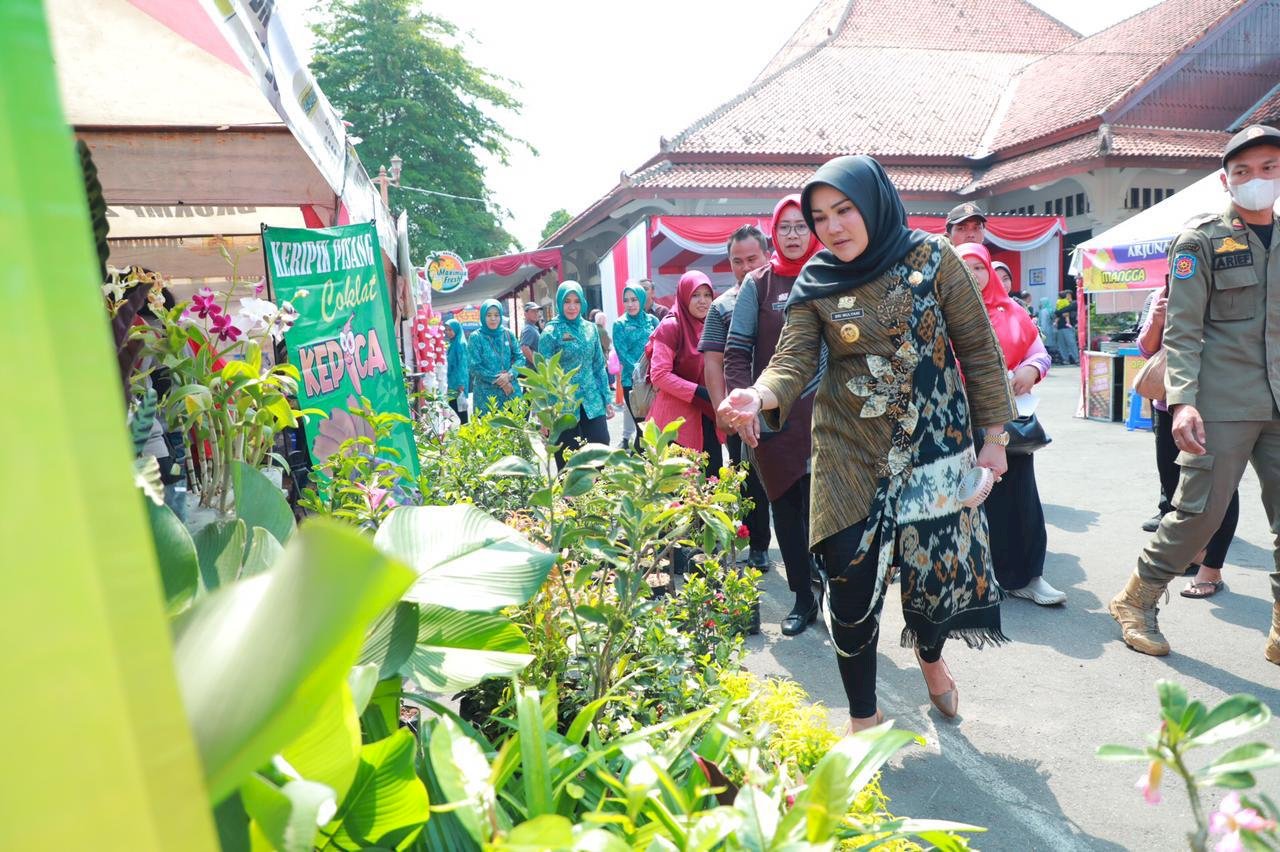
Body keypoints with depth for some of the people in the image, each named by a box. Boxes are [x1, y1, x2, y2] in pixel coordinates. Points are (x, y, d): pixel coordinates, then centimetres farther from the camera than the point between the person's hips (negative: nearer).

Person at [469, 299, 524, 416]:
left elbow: (520, 358, 5)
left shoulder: (508, 334, 7)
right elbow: (475, 367, -7)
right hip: (487, 395, -3)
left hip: (511, 391, 3)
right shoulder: (476, 337, -2)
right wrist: (498, 380, -13)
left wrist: (509, 374, -13)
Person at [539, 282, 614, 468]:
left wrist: (607, 399, 10)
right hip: (564, 406, -3)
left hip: (592, 402, 4)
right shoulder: (550, 332, -4)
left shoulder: (590, 328, 8)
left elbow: (599, 366, 13)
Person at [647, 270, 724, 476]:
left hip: (707, 416, 7)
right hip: (677, 417, -7)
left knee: (712, 477, 7)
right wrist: (699, 392, -19)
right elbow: (659, 375, -16)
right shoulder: (671, 327, -10)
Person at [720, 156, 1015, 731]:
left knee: (938, 570, 5)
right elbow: (794, 361, -12)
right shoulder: (815, 283, -2)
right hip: (849, 455, 0)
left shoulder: (932, 258, -4)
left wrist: (994, 435, -1)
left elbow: (979, 350, 0)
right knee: (850, 581, -3)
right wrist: (761, 395, -33)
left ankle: (930, 655, 44)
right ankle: (863, 715, 22)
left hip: (934, 447, 0)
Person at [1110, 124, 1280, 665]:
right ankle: (1136, 602, 16)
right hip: (1223, 404, -5)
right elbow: (1181, 329, -7)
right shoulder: (1202, 240, -1)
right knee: (1199, 512, -3)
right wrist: (1181, 401, -18)